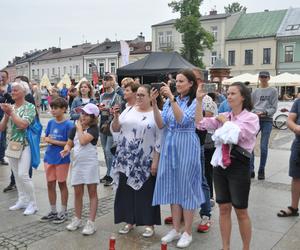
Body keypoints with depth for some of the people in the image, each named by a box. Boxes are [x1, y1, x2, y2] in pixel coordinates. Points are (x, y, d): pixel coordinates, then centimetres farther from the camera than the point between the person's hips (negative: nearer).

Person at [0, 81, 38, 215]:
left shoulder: (30, 107, -7)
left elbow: (23, 124, -21)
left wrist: (11, 112, -13)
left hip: (25, 144, -6)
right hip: (12, 144, 6)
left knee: (23, 175, -11)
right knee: (16, 175, 11)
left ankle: (32, 203, 1)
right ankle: (22, 200, 23)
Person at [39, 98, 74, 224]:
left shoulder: (68, 124, -12)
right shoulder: (51, 122, 5)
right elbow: (46, 138, 13)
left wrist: (54, 141, -15)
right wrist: (47, 139, -9)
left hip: (62, 158, -5)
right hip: (49, 158, 5)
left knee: (62, 184, 7)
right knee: (50, 184, 11)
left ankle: (63, 212, 20)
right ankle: (53, 211, 26)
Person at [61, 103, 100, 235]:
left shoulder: (94, 129, -8)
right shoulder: (75, 129, 10)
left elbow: (83, 141, -22)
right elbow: (69, 143, 16)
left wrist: (80, 127, -8)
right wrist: (66, 149, -7)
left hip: (90, 163, -6)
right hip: (77, 163, 6)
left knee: (92, 192, 0)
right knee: (78, 192, 13)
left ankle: (91, 223, 3)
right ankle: (77, 219, 27)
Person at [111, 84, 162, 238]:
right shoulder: (128, 110, 8)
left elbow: (159, 140, -7)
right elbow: (115, 129, 9)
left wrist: (155, 161, -11)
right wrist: (116, 117, -10)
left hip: (146, 161, -4)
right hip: (126, 160, 5)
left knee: (146, 193, 4)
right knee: (126, 190, 10)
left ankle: (149, 224, 17)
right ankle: (129, 221, 25)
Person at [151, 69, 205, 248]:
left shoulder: (195, 101, -6)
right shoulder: (169, 101, 9)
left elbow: (183, 120, -21)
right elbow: (161, 124, -1)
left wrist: (172, 98, -25)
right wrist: (154, 103, -11)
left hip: (186, 146, -5)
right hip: (169, 146, 6)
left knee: (186, 186, 2)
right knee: (172, 187, 11)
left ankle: (188, 232, 16)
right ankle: (176, 229, 24)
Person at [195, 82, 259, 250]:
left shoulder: (251, 118, -6)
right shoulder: (223, 116, 9)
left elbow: (235, 135, -20)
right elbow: (201, 124, -1)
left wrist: (224, 121, -5)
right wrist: (199, 101, -5)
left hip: (239, 165, -5)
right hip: (221, 164, 5)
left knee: (241, 211, 6)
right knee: (224, 208, 12)